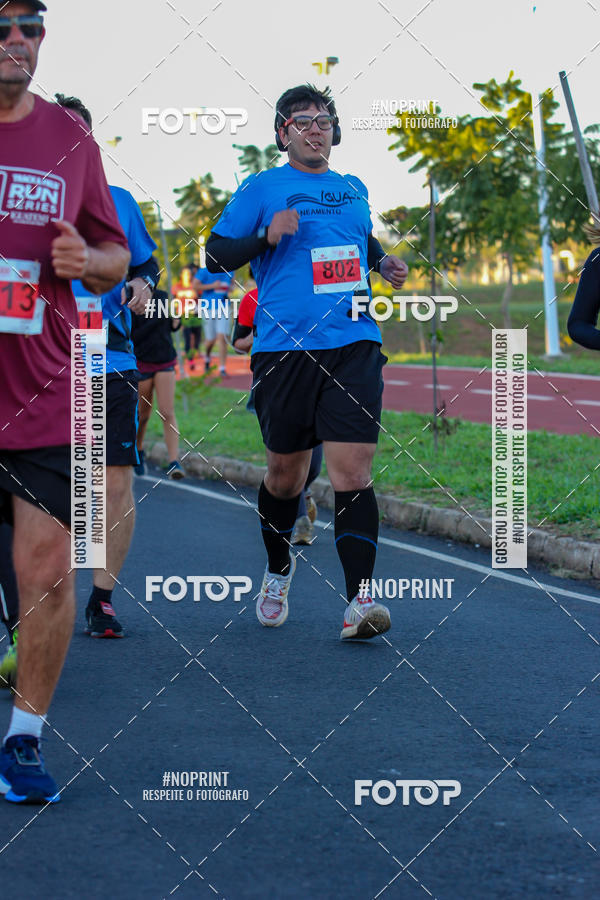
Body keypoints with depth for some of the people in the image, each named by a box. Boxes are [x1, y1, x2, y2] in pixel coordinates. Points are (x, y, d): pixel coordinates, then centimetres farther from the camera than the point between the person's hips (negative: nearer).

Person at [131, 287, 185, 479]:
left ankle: (174, 462, -15)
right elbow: (132, 338, -16)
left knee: (167, 413, -10)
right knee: (143, 415, 10)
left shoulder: (162, 296, 6)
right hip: (142, 363, -3)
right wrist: (155, 321, -21)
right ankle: (137, 453, 37)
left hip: (165, 362, 3)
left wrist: (175, 323, 0)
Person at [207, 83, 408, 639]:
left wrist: (385, 263, 15)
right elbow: (215, 254, 3)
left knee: (352, 468, -11)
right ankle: (278, 570, 36)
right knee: (286, 471, 9)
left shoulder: (353, 190, 17)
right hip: (284, 345, -2)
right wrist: (267, 237, -13)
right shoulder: (262, 189, 4)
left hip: (354, 344, 2)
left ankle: (358, 600, -16)